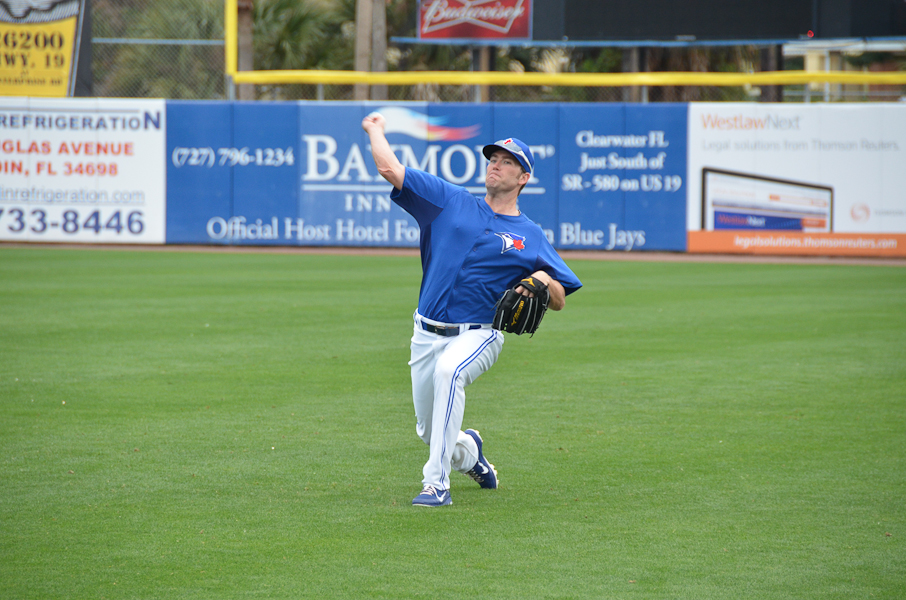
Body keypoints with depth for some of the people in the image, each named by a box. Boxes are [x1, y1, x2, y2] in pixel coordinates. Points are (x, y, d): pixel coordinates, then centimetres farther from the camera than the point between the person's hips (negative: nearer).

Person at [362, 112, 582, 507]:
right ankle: (467, 452, 50)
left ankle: (437, 483, -36)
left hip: (478, 336, -4)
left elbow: (559, 301, 4)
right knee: (429, 431, 11)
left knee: (449, 370, -38)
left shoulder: (530, 237, 5)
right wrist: (375, 131, 17)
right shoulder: (451, 201, 8)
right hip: (427, 334, 4)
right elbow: (390, 169, 5)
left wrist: (543, 280, -17)